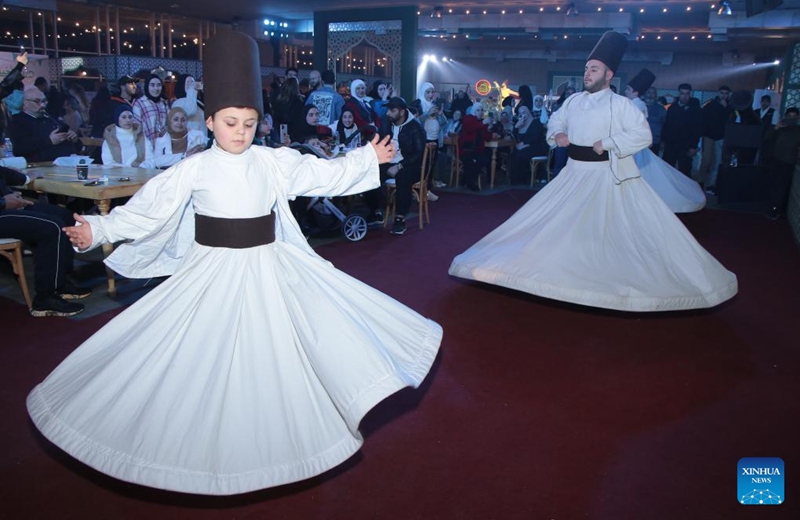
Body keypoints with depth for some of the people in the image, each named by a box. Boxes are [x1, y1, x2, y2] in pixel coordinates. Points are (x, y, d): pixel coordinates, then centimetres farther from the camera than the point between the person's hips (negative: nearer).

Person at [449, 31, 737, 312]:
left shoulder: (621, 104, -11)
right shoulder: (574, 100, 7)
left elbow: (642, 135, -17)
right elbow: (555, 119, 22)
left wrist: (607, 143, -23)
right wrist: (557, 134, 0)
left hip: (608, 174, -6)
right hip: (576, 171, 6)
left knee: (615, 229, -4)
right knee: (560, 223, 12)